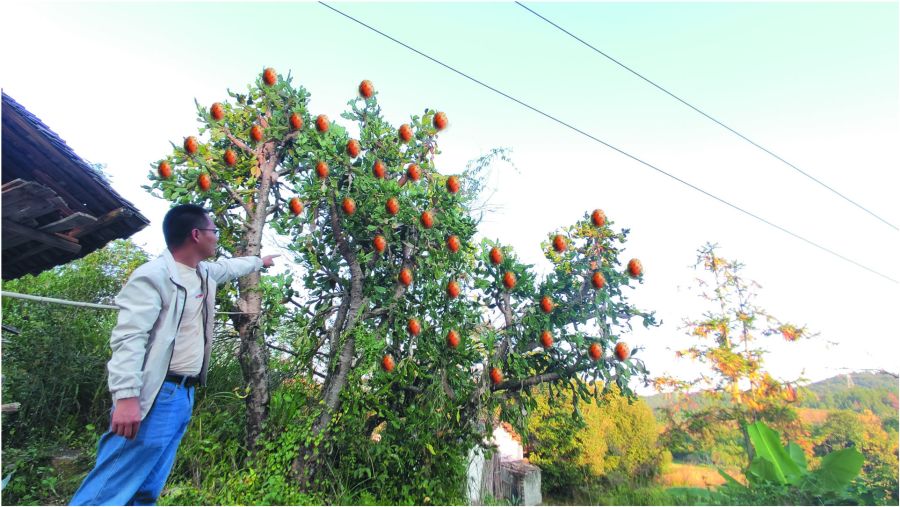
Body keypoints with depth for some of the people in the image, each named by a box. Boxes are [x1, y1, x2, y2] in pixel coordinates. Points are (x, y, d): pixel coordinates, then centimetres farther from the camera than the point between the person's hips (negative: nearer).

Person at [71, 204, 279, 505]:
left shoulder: (204, 274, 15)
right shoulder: (153, 275, -12)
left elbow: (230, 267, 38)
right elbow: (128, 338, -19)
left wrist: (260, 262, 54)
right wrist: (126, 397, -27)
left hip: (184, 395, 9)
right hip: (155, 397, -9)